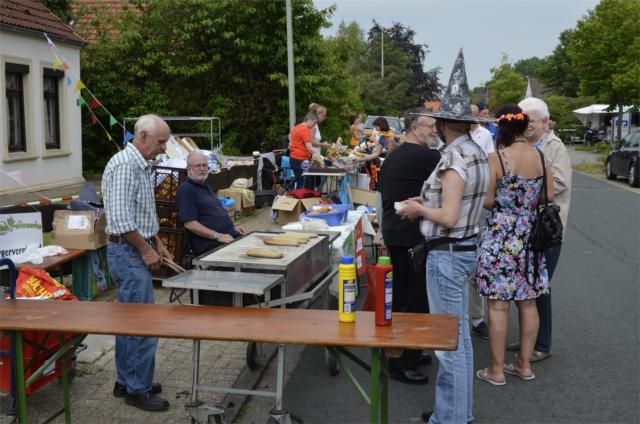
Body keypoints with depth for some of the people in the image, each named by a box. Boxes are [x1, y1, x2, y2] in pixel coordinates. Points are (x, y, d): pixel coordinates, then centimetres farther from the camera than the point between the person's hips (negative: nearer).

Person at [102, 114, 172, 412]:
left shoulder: (141, 165, 14)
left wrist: (157, 242, 15)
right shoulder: (124, 164, -18)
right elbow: (121, 217, -24)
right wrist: (146, 250, -17)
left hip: (136, 251, 10)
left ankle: (126, 382, 26)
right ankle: (138, 391, 5)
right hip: (128, 253, -10)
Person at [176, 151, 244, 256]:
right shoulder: (186, 189, -8)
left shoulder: (205, 186, 23)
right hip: (210, 246, -10)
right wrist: (218, 236, -20)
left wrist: (233, 227, 20)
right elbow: (190, 224, -17)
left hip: (230, 237, 10)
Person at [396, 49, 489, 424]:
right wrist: (428, 203, 11)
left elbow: (448, 217, -24)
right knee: (460, 336, 18)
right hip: (466, 249, 10)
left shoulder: (454, 158, -19)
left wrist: (419, 209, -8)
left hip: (447, 254, -10)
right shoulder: (476, 153, 9)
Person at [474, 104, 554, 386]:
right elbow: (549, 197, 5)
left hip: (499, 238, -5)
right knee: (528, 302, 14)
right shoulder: (541, 157, 1)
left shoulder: (496, 159, -15)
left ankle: (497, 370, 10)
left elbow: (486, 201, -16)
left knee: (498, 305, 2)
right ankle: (524, 364, 25)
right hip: (530, 237, 6)